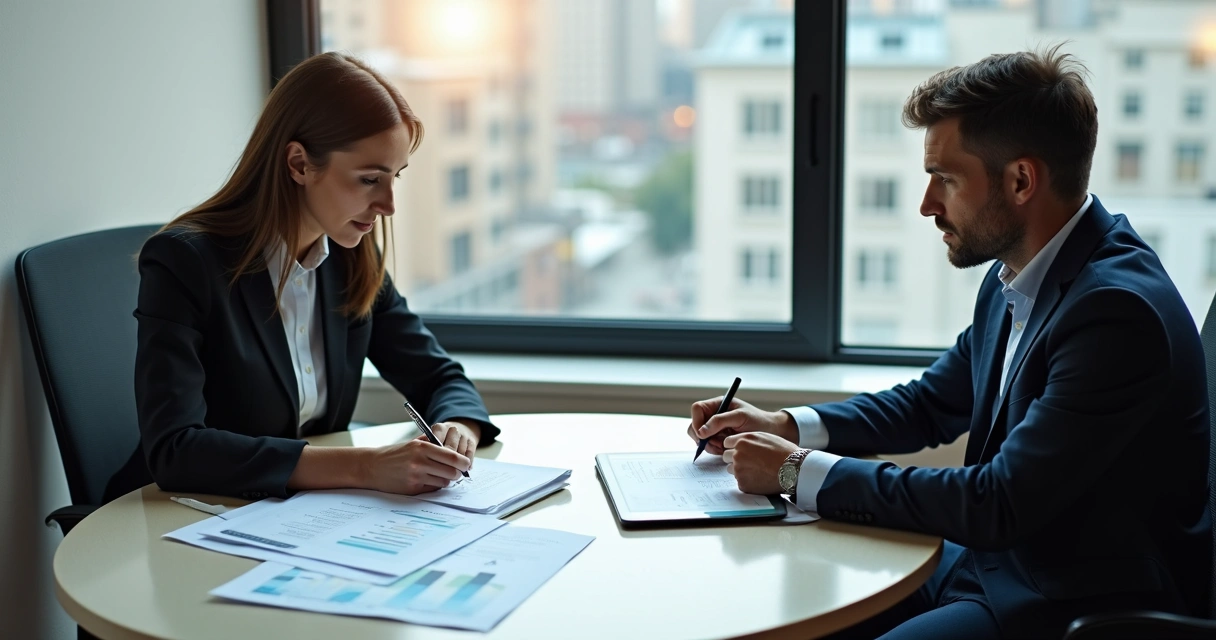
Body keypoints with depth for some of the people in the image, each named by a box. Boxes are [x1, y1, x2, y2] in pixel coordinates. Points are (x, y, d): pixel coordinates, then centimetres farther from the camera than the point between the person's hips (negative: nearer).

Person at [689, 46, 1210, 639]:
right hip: (994, 561, 8)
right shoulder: (1015, 277, 3)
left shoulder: (1116, 310, -25)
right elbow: (930, 403, 17)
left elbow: (1001, 505, -25)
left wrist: (800, 471, -20)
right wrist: (784, 426, 3)